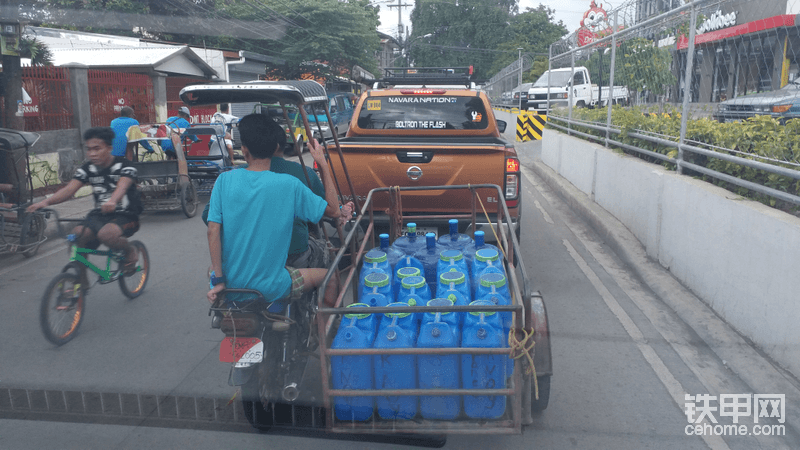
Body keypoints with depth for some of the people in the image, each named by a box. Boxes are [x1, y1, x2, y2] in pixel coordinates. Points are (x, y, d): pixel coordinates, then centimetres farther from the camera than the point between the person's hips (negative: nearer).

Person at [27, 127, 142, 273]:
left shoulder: (124, 166, -11)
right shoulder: (88, 169, 4)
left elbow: (122, 187, -31)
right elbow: (69, 189, -8)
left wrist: (112, 201, -55)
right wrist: (46, 201, -28)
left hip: (126, 216, -5)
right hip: (100, 215, 5)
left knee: (106, 233, -36)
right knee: (77, 235, -24)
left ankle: (130, 251, -3)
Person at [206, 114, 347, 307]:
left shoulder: (225, 180, -8)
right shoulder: (289, 185, -15)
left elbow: (213, 230, -10)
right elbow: (334, 211, -5)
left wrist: (219, 280, -4)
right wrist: (323, 164, -1)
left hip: (230, 284, 3)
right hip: (271, 290, -2)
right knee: (330, 278, 21)